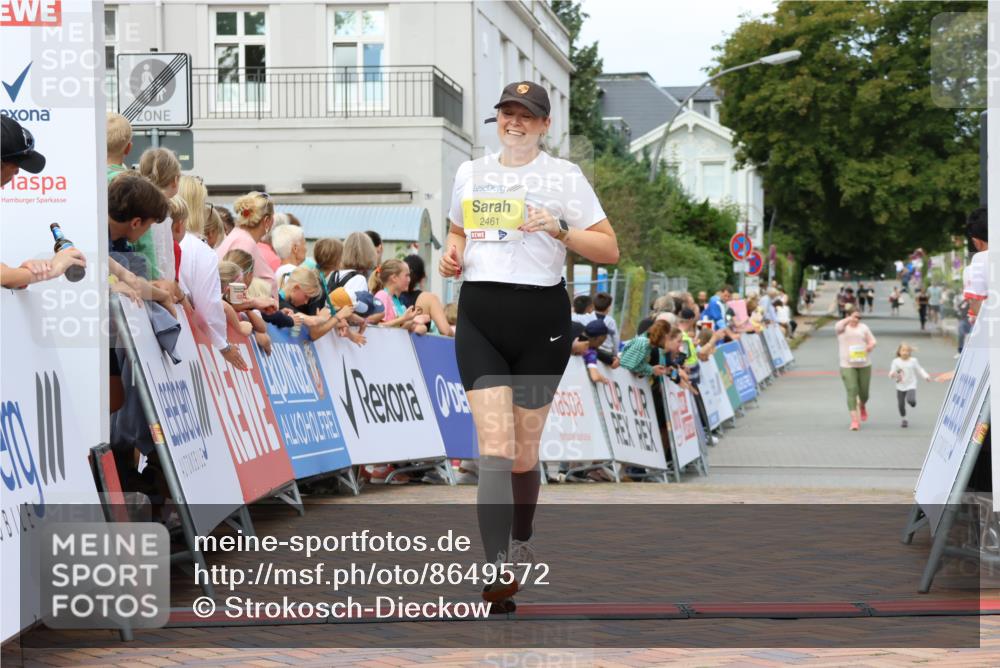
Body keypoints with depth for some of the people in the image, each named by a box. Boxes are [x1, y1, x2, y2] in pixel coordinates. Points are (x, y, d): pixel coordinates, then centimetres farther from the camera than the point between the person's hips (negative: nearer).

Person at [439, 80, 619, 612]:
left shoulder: (564, 175, 1)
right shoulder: (470, 173, 12)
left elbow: (609, 250, -2)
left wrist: (559, 228, -16)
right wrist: (452, 254, 7)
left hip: (541, 317, -1)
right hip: (480, 317, 1)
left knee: (524, 449, 8)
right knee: (494, 447, -13)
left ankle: (521, 543, 33)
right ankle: (499, 571, -21)